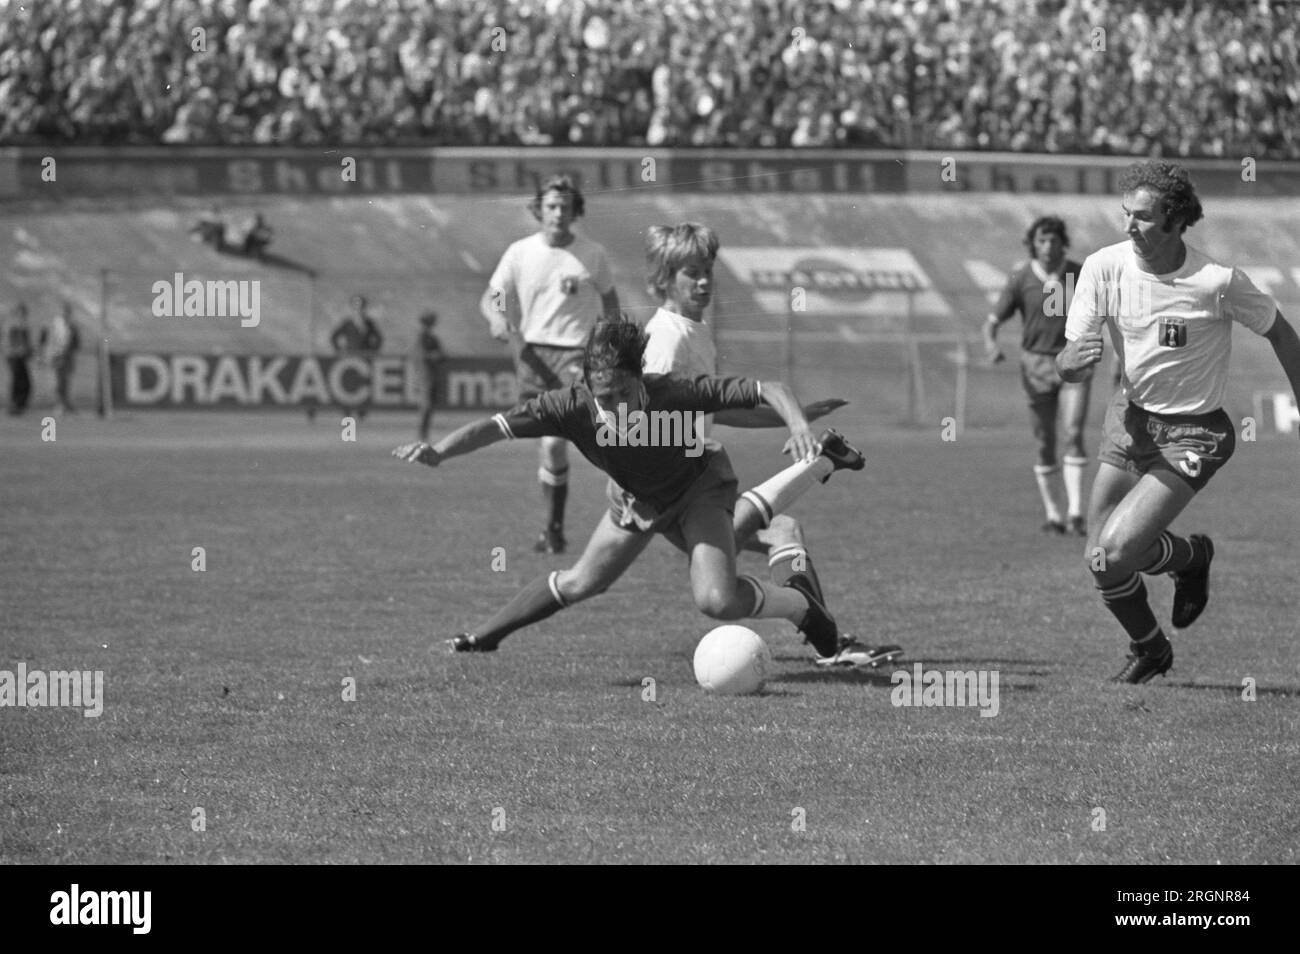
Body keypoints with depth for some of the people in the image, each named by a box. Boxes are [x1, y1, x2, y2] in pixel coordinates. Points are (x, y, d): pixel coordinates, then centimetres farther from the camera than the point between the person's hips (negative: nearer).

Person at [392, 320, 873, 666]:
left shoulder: (673, 395, -40)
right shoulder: (573, 406, -34)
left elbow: (765, 389, -37)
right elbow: (496, 427, -36)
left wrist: (798, 424, -55)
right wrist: (437, 452, -51)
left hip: (698, 488, -3)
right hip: (634, 498, 3)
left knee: (717, 599, -21)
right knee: (580, 583, 8)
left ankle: (801, 605, 7)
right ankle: (483, 636, 31)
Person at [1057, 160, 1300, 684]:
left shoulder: (1219, 282, -22)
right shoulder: (1103, 267, -13)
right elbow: (1069, 361, -12)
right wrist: (1069, 360, -37)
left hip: (1193, 433, -5)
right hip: (1130, 418, 5)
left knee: (1116, 553, -19)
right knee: (1101, 564, 5)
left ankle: (1191, 556, 15)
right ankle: (1148, 650, 34)